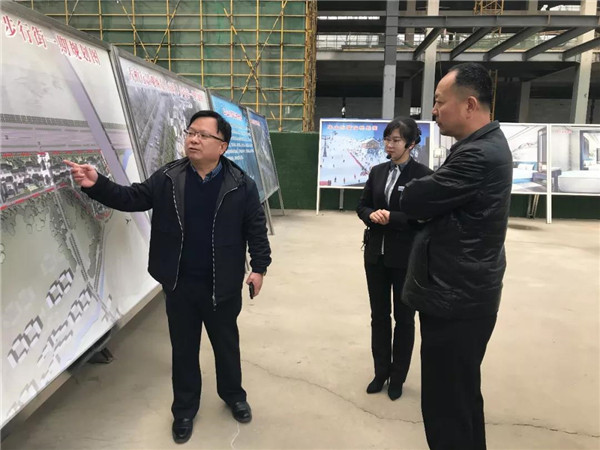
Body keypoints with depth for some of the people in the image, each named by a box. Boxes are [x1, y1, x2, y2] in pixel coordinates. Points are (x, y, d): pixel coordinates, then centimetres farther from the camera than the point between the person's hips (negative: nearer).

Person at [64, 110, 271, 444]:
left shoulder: (241, 184, -10)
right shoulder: (168, 178, -3)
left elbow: (256, 228, -5)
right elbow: (132, 198, -1)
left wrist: (259, 267, -6)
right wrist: (97, 184, -16)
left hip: (222, 285, -1)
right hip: (180, 284, 2)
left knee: (227, 343, 19)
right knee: (183, 348, 17)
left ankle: (234, 395, 44)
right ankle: (185, 409, 38)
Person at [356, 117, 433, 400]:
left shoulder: (423, 175, -10)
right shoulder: (377, 172, 7)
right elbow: (362, 206, 10)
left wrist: (392, 217, -23)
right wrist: (372, 215, -11)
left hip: (407, 258, -5)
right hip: (376, 254, 5)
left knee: (403, 317, 11)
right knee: (379, 315, 14)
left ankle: (397, 377, 27)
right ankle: (381, 372, 31)